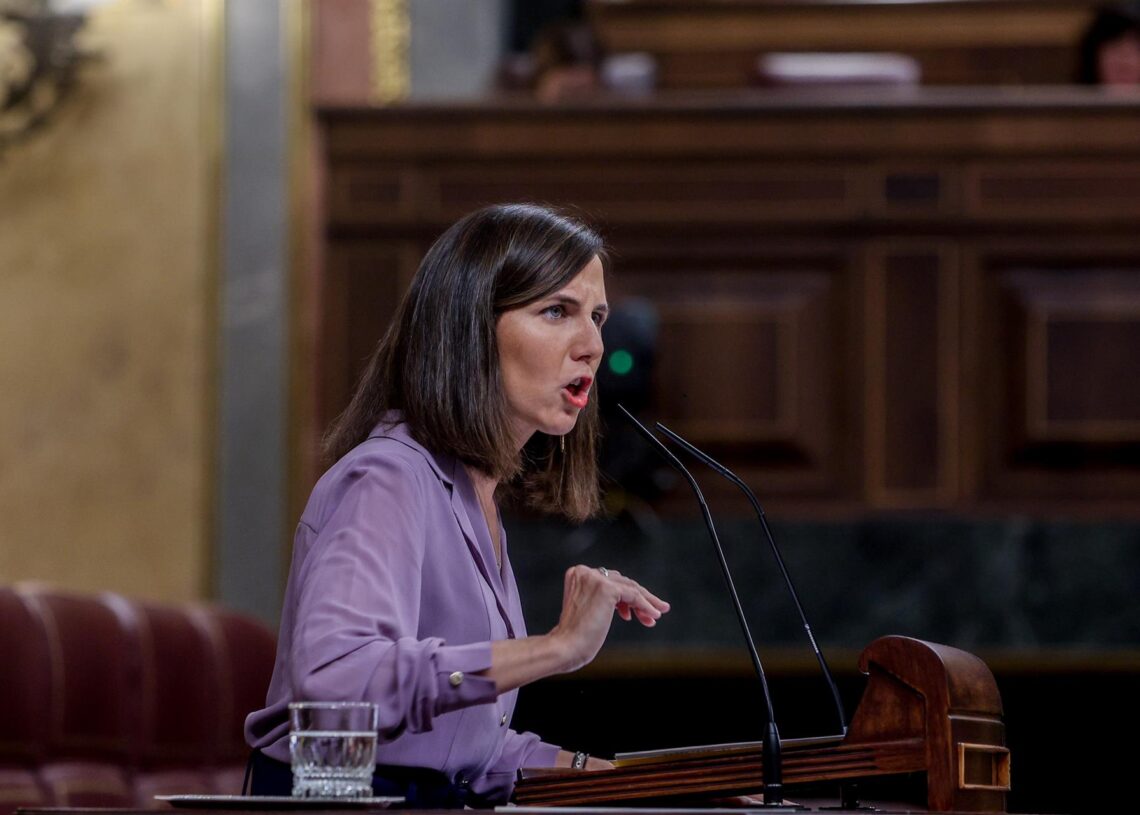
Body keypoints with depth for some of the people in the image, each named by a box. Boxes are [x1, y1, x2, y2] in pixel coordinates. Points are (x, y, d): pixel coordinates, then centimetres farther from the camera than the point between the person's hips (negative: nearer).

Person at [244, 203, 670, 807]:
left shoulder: (474, 494, 15)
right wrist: (553, 648, -31)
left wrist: (591, 772, 9)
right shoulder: (389, 479, -12)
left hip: (438, 802, 8)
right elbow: (329, 676, -32)